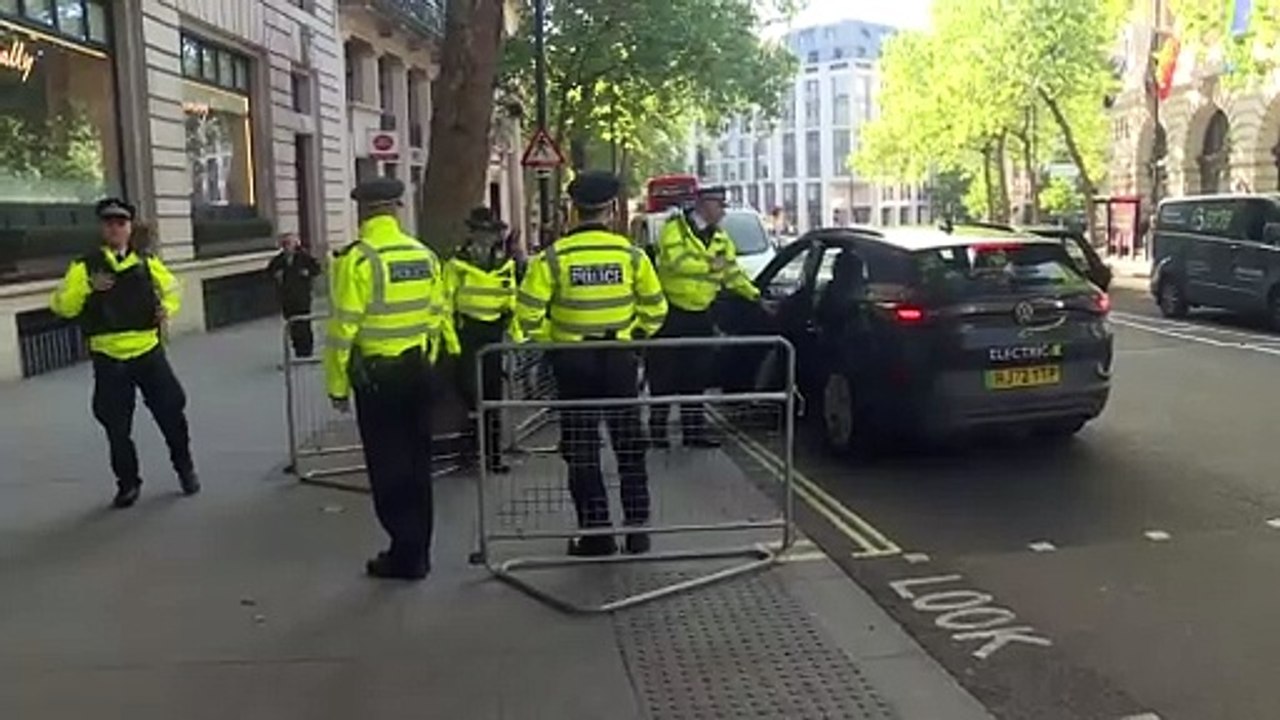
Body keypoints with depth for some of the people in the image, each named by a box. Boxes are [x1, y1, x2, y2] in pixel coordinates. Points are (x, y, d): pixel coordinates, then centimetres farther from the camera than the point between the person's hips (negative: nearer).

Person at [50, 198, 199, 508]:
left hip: (148, 351, 1)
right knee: (117, 427, 6)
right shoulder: (85, 266, 0)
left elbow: (171, 287, 19)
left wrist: (167, 307, -2)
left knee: (171, 413, 4)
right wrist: (88, 288, -22)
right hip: (108, 358, -1)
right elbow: (61, 306, -5)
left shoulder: (146, 262, 6)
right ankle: (128, 483, 23)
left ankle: (185, 468, 26)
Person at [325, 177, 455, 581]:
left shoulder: (357, 259, -14)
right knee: (416, 462, 15)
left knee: (388, 466, 4)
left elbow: (343, 328, -14)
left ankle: (406, 554, 9)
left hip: (376, 375, -6)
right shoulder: (424, 254, 3)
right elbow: (438, 316, 8)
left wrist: (337, 384, -4)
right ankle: (417, 550, 25)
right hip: (417, 370, 6)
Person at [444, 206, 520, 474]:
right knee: (469, 387, -10)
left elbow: (511, 301, 19)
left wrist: (516, 332, 15)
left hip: (494, 331, 5)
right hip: (467, 329, -4)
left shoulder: (506, 264, 10)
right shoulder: (457, 264, -3)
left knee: (493, 390, 9)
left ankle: (493, 453, 18)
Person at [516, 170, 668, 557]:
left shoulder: (553, 257, -9)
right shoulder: (631, 254, -4)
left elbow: (529, 313, -9)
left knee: (582, 451, 8)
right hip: (619, 359, 2)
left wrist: (550, 339, 7)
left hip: (573, 363, -1)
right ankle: (637, 528, 18)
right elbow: (655, 309, 2)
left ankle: (596, 533, 11)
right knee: (630, 447, 14)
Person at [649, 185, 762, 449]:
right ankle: (657, 429, 9)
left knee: (696, 376, 9)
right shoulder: (675, 228, -7)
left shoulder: (721, 238, 13)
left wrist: (754, 294, 12)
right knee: (665, 375, 0)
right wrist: (710, 264, -20)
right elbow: (675, 261, -23)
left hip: (700, 316, 6)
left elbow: (732, 273, 19)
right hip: (672, 313, -6)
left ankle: (694, 429, 16)